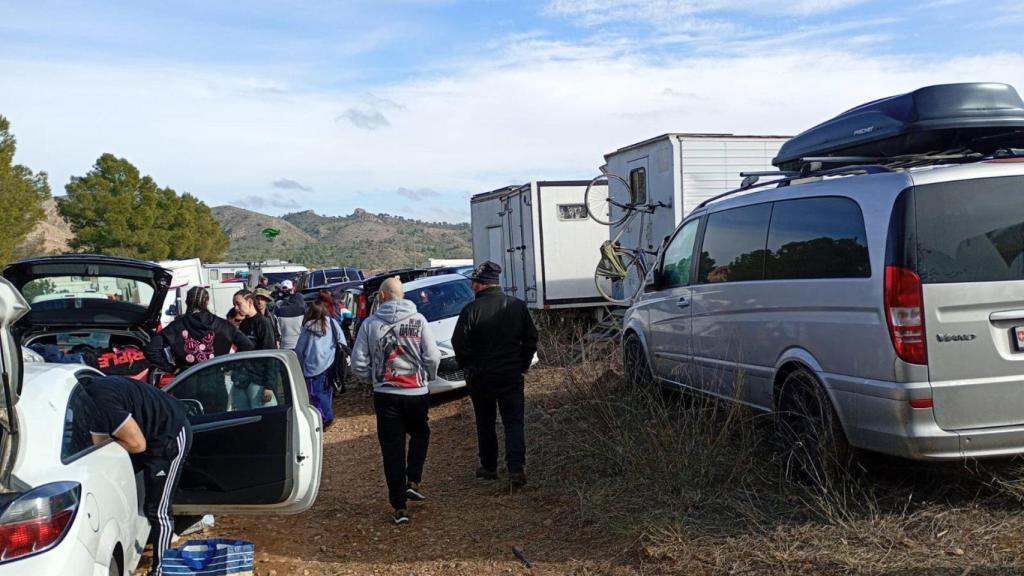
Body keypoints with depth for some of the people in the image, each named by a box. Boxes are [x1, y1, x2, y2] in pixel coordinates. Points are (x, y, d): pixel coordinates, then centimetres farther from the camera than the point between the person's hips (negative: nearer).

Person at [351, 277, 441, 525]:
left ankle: (400, 507, 7)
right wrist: (428, 377, 14)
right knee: (420, 434, 26)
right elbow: (432, 357, -6)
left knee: (392, 448, 6)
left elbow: (358, 364, -2)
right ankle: (413, 481, 12)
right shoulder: (418, 320, -4)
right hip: (416, 392, 0)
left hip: (385, 394, 0)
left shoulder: (370, 323, -3)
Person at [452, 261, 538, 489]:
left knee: (485, 424, 13)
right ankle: (516, 468, -9)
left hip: (481, 376, -2)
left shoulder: (471, 310, -12)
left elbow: (459, 343, -11)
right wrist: (523, 365, 14)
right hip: (512, 375, 2)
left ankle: (489, 467, 23)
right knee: (514, 423, 4)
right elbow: (531, 339, 5)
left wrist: (467, 367, 5)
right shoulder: (518, 306, 0)